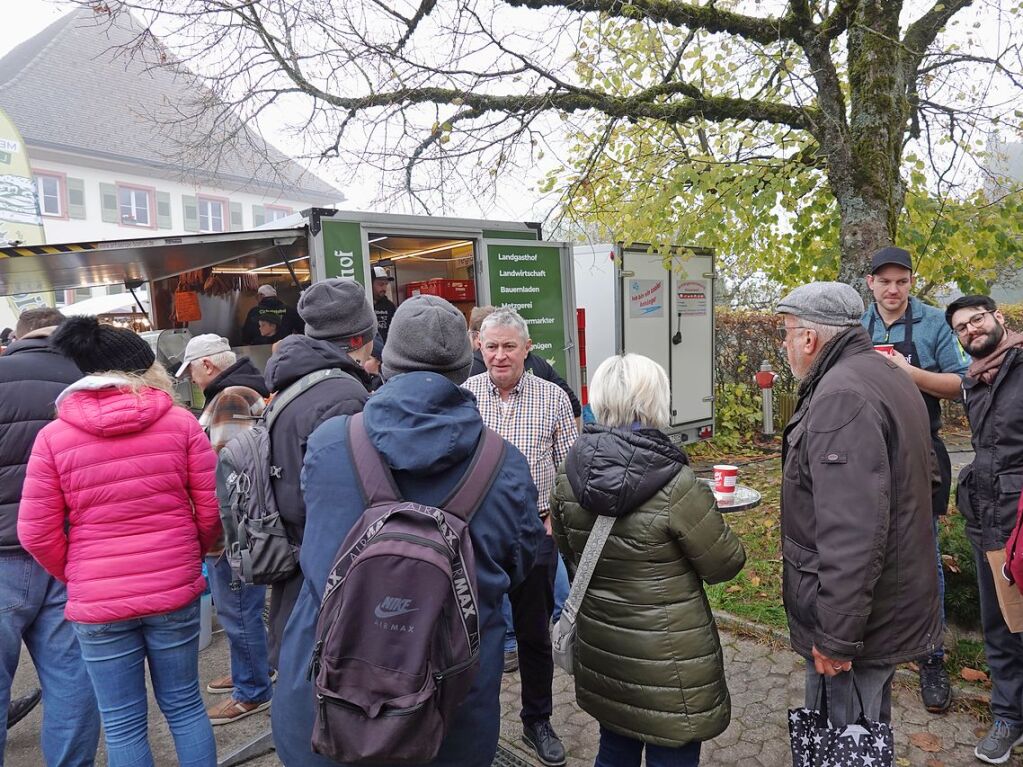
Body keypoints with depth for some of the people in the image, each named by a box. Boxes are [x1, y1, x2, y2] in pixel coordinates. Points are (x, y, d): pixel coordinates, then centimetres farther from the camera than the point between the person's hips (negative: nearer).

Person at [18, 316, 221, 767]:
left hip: (98, 603, 0)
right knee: (184, 707, 18)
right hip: (175, 592, 0)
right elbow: (211, 508, -5)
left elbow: (36, 533, -3)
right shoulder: (179, 421, -6)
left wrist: (75, 576, 14)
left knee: (122, 726, 15)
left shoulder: (53, 436, -5)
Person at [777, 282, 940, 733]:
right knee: (867, 731, 24)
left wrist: (838, 635, -23)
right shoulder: (886, 374, 11)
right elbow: (921, 472, 24)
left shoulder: (842, 397, -24)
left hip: (861, 616, -10)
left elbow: (852, 533, -30)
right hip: (894, 602, 10)